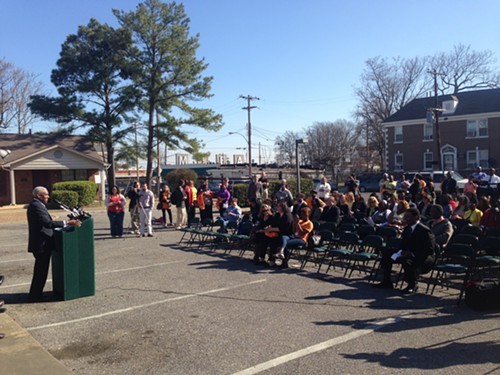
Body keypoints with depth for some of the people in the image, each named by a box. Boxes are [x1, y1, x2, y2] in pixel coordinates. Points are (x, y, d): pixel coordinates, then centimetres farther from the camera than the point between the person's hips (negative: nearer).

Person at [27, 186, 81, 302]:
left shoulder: (35, 205, 14)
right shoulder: (37, 206, -18)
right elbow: (47, 223, -28)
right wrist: (67, 223, -31)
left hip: (40, 243, 11)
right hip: (42, 244, -11)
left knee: (40, 270, 20)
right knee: (41, 271, -1)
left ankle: (35, 294, 30)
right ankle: (34, 295, 9)